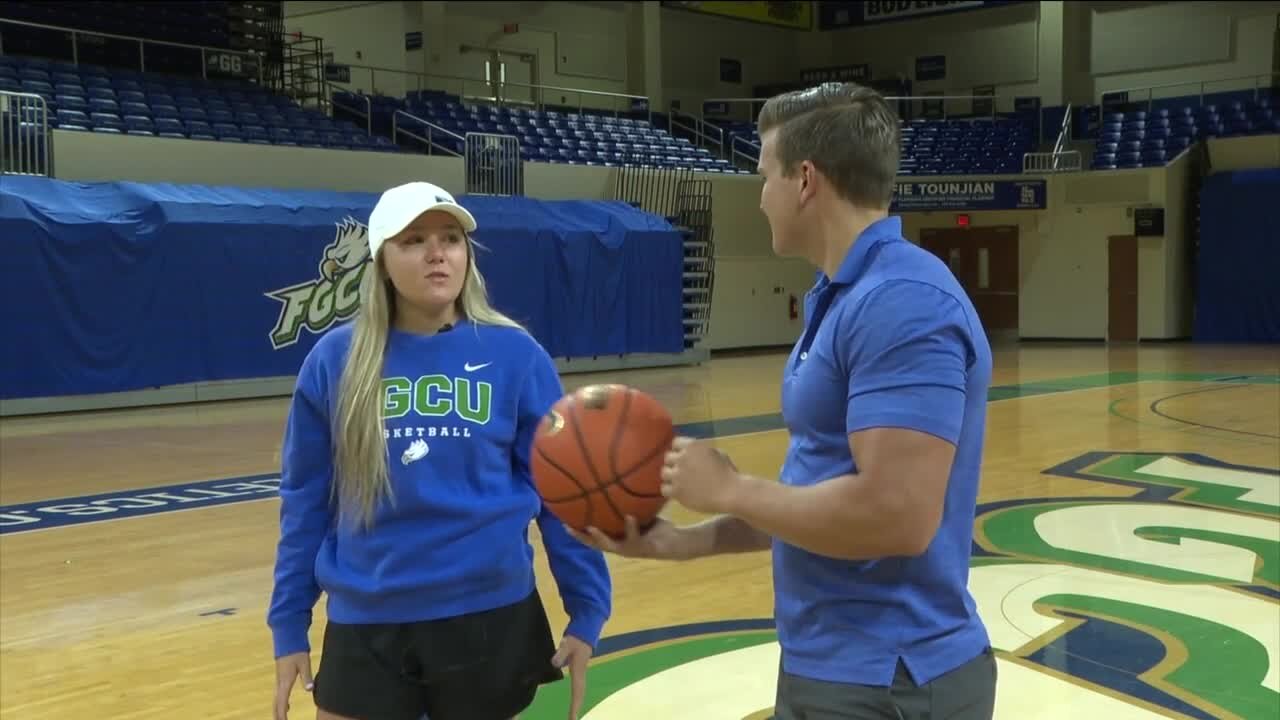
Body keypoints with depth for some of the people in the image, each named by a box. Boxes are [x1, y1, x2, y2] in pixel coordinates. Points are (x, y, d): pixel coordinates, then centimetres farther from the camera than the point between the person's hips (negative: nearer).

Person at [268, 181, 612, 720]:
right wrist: (289, 626, 5)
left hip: (489, 619, 0)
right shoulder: (334, 360, -2)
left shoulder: (514, 354, -4)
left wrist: (586, 611, -2)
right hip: (366, 628, 0)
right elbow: (303, 501, 4)